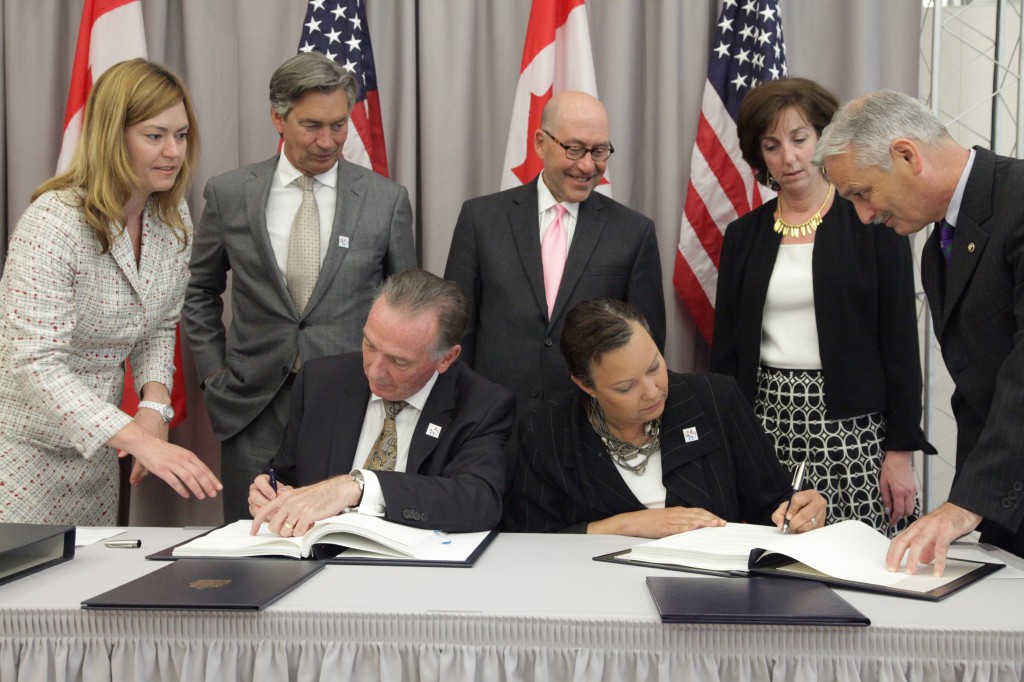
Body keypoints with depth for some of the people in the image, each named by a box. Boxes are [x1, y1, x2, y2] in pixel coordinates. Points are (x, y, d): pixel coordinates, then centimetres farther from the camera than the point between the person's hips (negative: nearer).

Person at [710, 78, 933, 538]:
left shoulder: (872, 221, 1)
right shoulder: (743, 235, 10)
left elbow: (900, 342, -1)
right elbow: (725, 349, 11)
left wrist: (901, 449, -5)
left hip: (851, 426, -2)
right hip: (765, 424, 3)